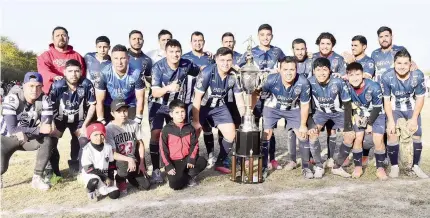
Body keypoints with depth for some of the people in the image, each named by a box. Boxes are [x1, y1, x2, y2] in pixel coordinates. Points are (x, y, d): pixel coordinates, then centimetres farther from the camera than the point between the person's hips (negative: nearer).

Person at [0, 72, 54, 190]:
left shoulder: (43, 100, -15)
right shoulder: (13, 98, -25)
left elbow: (46, 127, -19)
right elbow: (12, 129, -32)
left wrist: (24, 132, -33)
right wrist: (39, 130, -39)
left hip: (28, 138, 3)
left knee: (47, 141, -25)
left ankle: (37, 178, -15)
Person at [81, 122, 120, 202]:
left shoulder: (108, 147, -1)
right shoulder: (87, 150, -16)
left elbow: (111, 165, 8)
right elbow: (88, 168, -19)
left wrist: (110, 179, -2)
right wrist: (105, 178, -19)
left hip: (104, 176, 5)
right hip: (90, 175, -4)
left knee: (115, 194, -13)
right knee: (94, 181, -40)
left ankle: (99, 188, 16)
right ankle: (90, 191, -5)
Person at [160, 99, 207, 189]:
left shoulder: (189, 128, 6)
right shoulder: (166, 129, -3)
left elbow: (195, 145, 3)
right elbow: (163, 149, -4)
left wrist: (191, 159, -13)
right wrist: (168, 166, -11)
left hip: (187, 159, 3)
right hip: (174, 162, -3)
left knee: (203, 162, -25)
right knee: (176, 185, -24)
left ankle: (188, 175, 2)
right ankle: (189, 177, 9)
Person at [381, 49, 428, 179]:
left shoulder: (418, 76, -22)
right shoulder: (386, 77, -24)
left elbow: (420, 98, -11)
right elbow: (386, 100, -15)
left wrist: (414, 119, -16)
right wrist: (391, 120, -20)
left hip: (412, 109, 1)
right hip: (394, 109, -1)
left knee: (416, 136, -7)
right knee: (392, 135, -16)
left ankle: (415, 166, 13)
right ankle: (394, 166, 1)